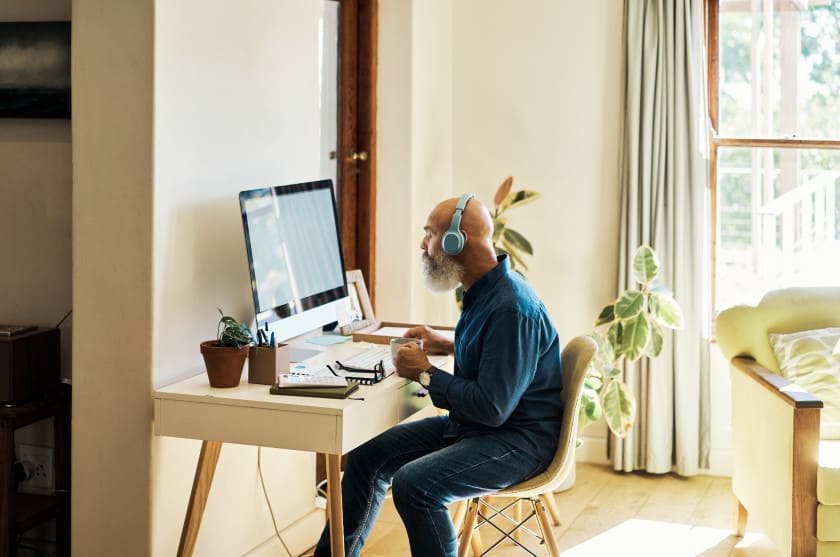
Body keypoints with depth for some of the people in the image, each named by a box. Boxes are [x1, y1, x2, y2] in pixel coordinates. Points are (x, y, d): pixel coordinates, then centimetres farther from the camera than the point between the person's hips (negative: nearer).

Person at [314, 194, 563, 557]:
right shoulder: (484, 291, 6)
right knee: (367, 458, 4)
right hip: (468, 425, 10)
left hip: (517, 438, -10)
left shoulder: (511, 308, -25)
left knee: (414, 483, -30)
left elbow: (493, 408, -27)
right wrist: (448, 346, 11)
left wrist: (426, 374, -17)